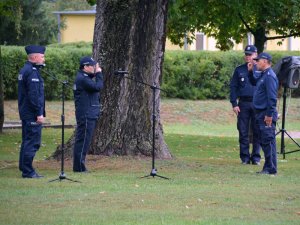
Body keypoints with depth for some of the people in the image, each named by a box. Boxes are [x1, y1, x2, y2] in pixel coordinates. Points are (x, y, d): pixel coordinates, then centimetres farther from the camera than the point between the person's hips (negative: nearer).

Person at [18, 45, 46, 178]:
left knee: (27, 141, 15)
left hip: (25, 113, 10)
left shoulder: (24, 70, 15)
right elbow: (34, 95, -22)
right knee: (32, 142, -7)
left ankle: (24, 168, 20)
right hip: (32, 114, -10)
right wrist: (39, 113, -20)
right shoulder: (32, 72, -17)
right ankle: (28, 171, -6)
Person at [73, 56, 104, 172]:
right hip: (86, 115, -11)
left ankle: (79, 165, 17)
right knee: (83, 140, -8)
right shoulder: (82, 79, -16)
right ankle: (79, 166, -6)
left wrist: (96, 74, 6)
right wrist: (99, 74, -9)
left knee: (82, 140, 13)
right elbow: (98, 87, -20)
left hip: (88, 115, 11)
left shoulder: (83, 77, 17)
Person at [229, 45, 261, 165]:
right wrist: (234, 104, -1)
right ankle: (245, 157, 7)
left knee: (257, 132, 1)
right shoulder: (239, 70, 9)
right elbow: (233, 87, 8)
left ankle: (256, 157, 8)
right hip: (243, 104, 1)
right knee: (243, 132, 1)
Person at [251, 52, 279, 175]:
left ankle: (271, 169, -8)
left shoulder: (270, 76, -16)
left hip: (266, 114, -10)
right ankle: (268, 167, 17)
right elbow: (253, 82, 34)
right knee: (263, 141, 12)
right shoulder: (262, 75, 14)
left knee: (268, 141, -9)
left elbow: (272, 97, -20)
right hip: (260, 114, 10)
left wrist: (269, 115, -23)